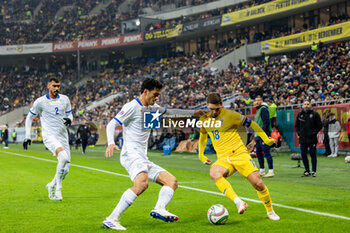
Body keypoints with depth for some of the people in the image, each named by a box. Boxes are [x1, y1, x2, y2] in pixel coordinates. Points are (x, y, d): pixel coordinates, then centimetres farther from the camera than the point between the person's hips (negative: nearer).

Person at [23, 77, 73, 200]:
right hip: (49, 136, -5)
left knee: (65, 169, 0)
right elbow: (29, 117, 8)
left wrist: (69, 120, -6)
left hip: (63, 136, 5)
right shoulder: (40, 101, -3)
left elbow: (69, 114, 19)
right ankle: (58, 187, -15)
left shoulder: (64, 99, 7)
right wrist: (27, 136, 2)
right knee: (64, 156, -31)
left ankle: (51, 185, 29)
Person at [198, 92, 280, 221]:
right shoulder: (204, 119, 7)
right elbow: (203, 135, 28)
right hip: (223, 158, 3)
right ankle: (238, 202, -40)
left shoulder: (230, 115, -8)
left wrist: (266, 139, 5)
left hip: (239, 153, -3)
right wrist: (201, 155, 29)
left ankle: (270, 211, 14)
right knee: (214, 173, -33)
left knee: (258, 183, -13)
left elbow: (251, 124, 2)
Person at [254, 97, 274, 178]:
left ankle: (271, 171, -12)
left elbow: (266, 122, -18)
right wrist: (256, 135, 22)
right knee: (258, 153, 13)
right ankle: (262, 170, 23)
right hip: (258, 136, 10)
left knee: (266, 153, -11)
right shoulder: (258, 110, 21)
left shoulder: (263, 109, -9)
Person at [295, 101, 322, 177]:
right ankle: (307, 171, 16)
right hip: (302, 139, 4)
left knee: (313, 155, 0)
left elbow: (319, 125, 0)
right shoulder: (300, 114, 11)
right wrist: (299, 133, 5)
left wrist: (314, 133, -8)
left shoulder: (315, 114, -1)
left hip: (312, 139, -4)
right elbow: (296, 126, 19)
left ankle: (314, 171, 8)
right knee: (303, 155, 6)